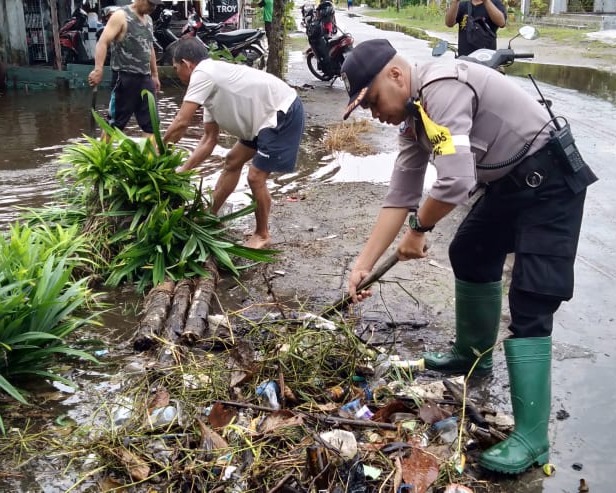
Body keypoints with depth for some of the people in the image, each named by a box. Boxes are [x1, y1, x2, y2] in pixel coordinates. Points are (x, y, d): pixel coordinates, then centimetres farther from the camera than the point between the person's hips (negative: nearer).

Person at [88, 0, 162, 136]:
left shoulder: (148, 19, 14)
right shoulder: (121, 16, -8)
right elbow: (103, 43, -16)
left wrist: (155, 74, 25)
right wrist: (98, 70, -28)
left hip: (145, 78, 7)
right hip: (125, 77, -7)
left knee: (151, 122, 5)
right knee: (115, 121, 0)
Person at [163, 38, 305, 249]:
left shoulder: (202, 74, -16)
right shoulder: (211, 81, 12)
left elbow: (181, 123, -19)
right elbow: (209, 139, 14)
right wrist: (183, 169, 10)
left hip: (284, 114, -10)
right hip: (266, 116, 10)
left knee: (256, 177, -7)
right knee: (233, 161, 18)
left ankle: (262, 235, 14)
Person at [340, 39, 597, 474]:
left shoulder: (442, 88, -25)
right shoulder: (415, 114, 5)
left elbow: (455, 183, -33)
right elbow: (400, 197, 7)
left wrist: (419, 229, -14)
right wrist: (364, 265, 4)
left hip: (550, 179, -10)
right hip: (511, 180, 10)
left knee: (530, 304, -12)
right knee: (470, 255, 22)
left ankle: (531, 437, -4)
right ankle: (473, 353, 43)